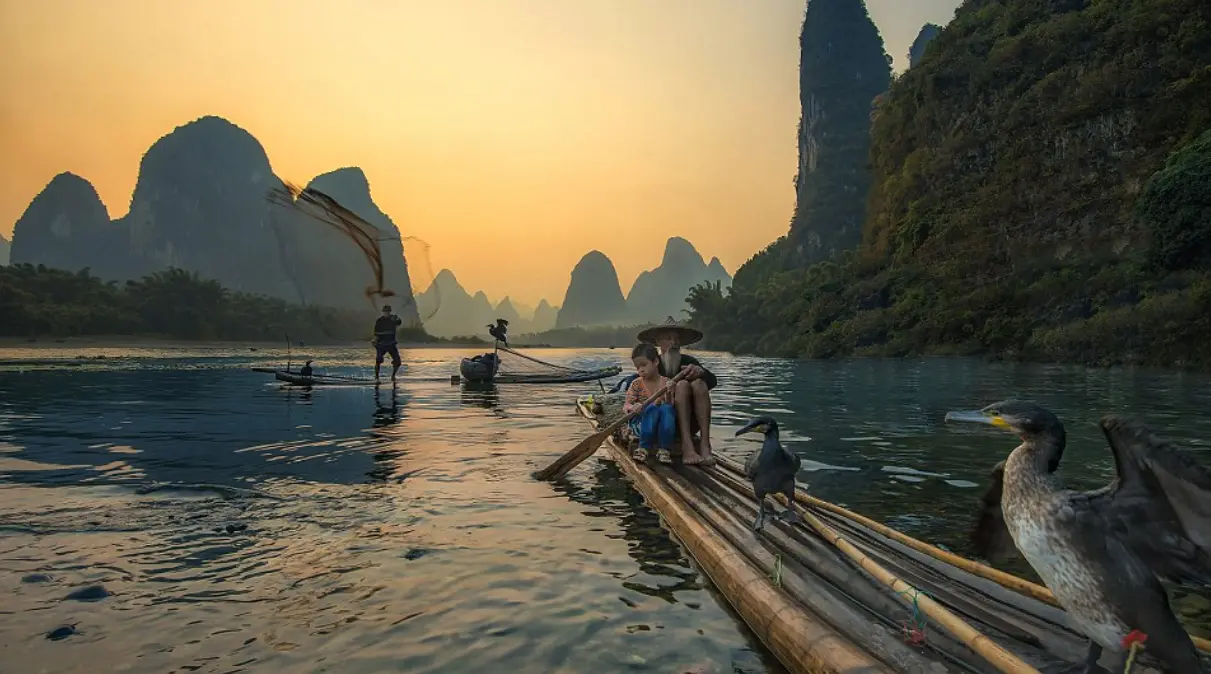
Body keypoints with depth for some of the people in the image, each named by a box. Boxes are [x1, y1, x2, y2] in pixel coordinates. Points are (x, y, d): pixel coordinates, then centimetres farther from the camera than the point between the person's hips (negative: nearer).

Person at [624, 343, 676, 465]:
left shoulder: (666, 382, 2)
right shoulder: (636, 384, 1)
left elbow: (671, 405, -5)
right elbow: (625, 406, -5)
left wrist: (668, 394, -26)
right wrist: (632, 407, -29)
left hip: (663, 427, 1)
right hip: (641, 424, -1)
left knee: (666, 408, -30)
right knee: (652, 408, -31)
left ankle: (663, 450, -30)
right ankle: (643, 448, -29)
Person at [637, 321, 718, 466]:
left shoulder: (689, 361, 10)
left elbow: (713, 381, -3)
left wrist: (701, 372, -25)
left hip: (690, 424, 3)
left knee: (698, 383, -21)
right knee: (682, 384, -24)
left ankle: (705, 445, -33)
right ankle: (687, 447, -40)